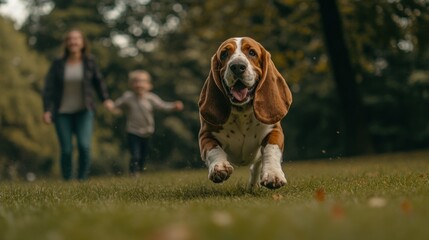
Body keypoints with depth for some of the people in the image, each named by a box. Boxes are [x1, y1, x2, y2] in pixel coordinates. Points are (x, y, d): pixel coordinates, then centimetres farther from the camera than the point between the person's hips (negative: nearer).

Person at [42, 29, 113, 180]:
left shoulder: (89, 62, -3)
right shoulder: (58, 64, -3)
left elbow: (98, 81, 11)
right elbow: (49, 87, -5)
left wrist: (105, 99, -2)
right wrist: (47, 110, -15)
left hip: (83, 112, 0)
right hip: (62, 113, 0)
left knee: (84, 145, -18)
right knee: (66, 150, -4)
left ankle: (82, 180, -2)